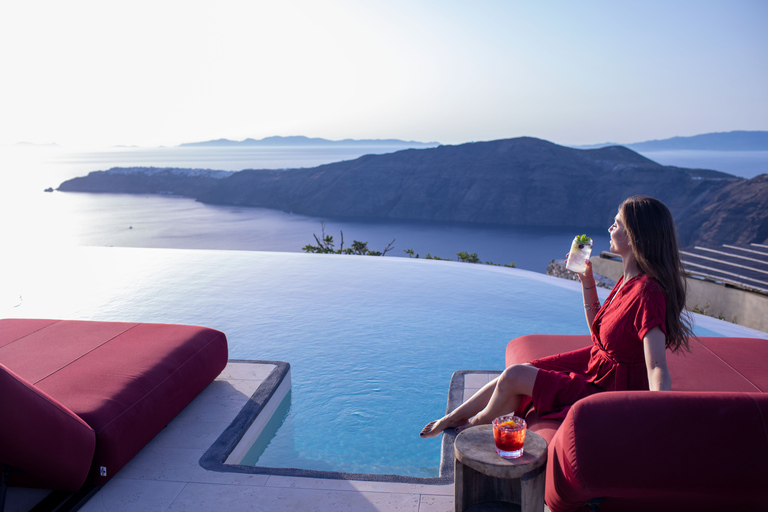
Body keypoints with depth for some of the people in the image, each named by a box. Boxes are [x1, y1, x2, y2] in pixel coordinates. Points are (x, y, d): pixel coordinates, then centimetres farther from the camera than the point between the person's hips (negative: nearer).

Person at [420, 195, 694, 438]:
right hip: (594, 363, 8)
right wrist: (587, 281, 7)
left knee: (513, 378, -9)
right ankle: (453, 418, 21)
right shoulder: (628, 279, 1)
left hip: (608, 389, -8)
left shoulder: (648, 292, -28)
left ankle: (477, 422, 23)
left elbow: (659, 370, -33)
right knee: (515, 373, 3)